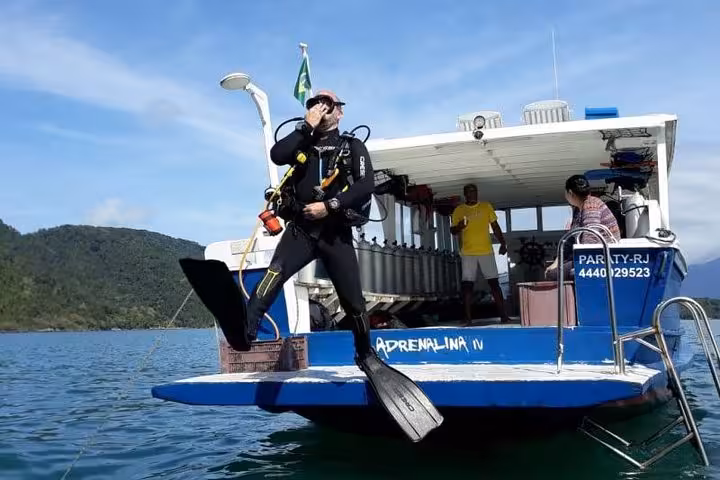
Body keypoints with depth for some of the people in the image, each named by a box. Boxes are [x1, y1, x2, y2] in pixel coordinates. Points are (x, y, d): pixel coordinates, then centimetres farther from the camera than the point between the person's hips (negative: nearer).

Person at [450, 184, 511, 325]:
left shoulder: (486, 206, 8)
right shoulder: (459, 210, 5)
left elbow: (495, 226, 11)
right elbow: (452, 230, 6)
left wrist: (503, 243, 1)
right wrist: (459, 227, -17)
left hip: (486, 251, 1)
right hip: (468, 253, 0)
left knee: (494, 282, -1)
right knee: (467, 284, -3)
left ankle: (503, 314, 2)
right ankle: (468, 317, 1)